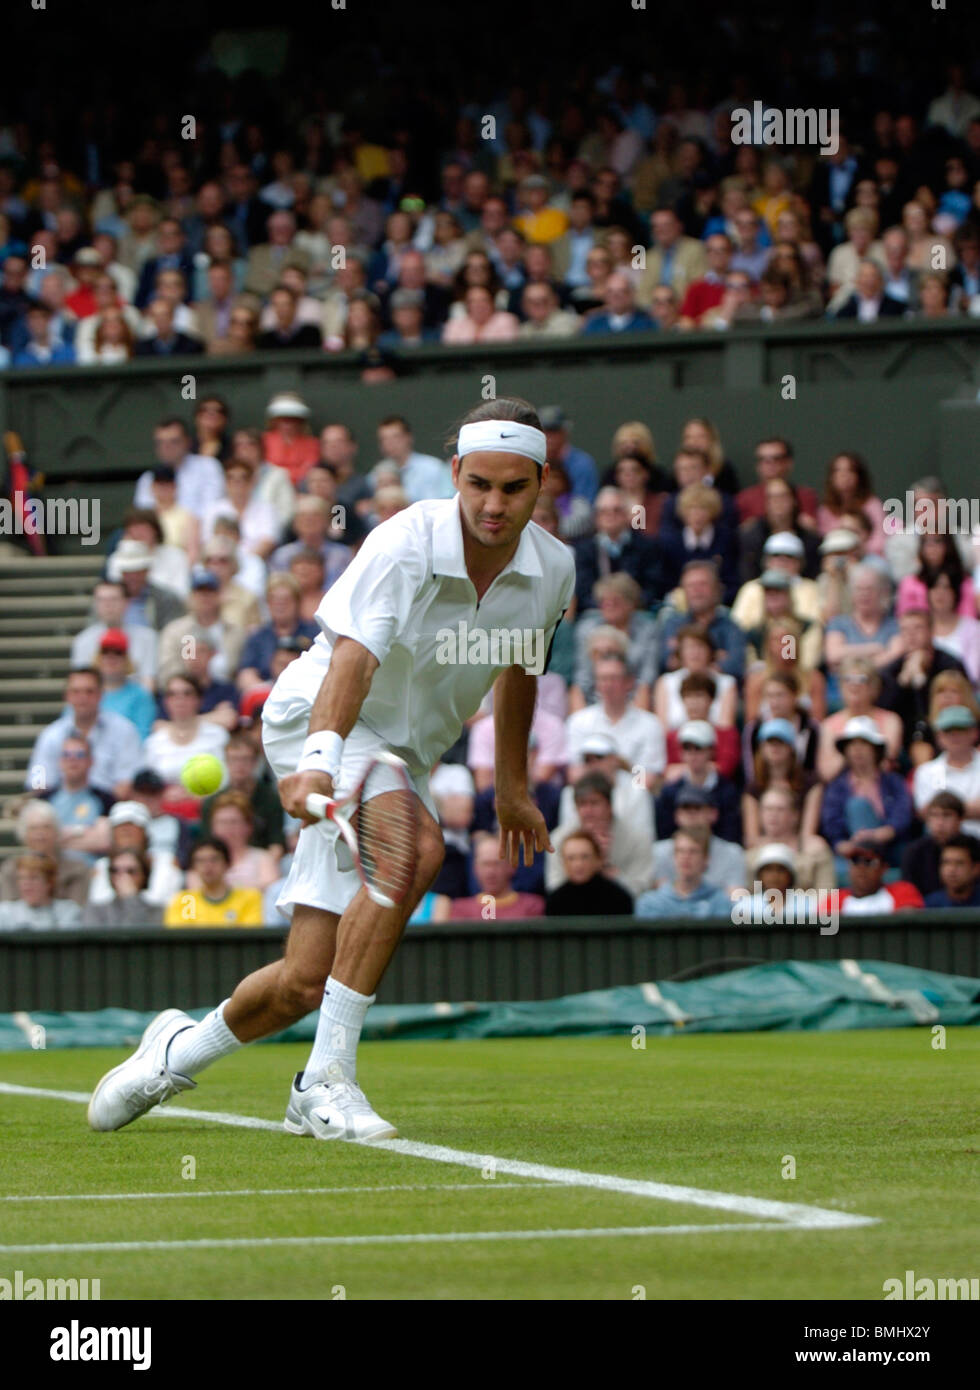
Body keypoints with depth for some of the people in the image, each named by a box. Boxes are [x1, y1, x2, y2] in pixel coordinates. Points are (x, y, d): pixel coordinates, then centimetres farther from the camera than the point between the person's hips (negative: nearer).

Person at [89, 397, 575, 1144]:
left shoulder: (552, 568, -6)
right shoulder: (405, 545, -25)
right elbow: (352, 660, -38)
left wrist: (513, 787, 24)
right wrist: (319, 760, -55)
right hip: (318, 719, -6)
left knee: (304, 982, 0)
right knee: (420, 846, -37)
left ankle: (180, 1051, 32)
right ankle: (327, 1080, -31)